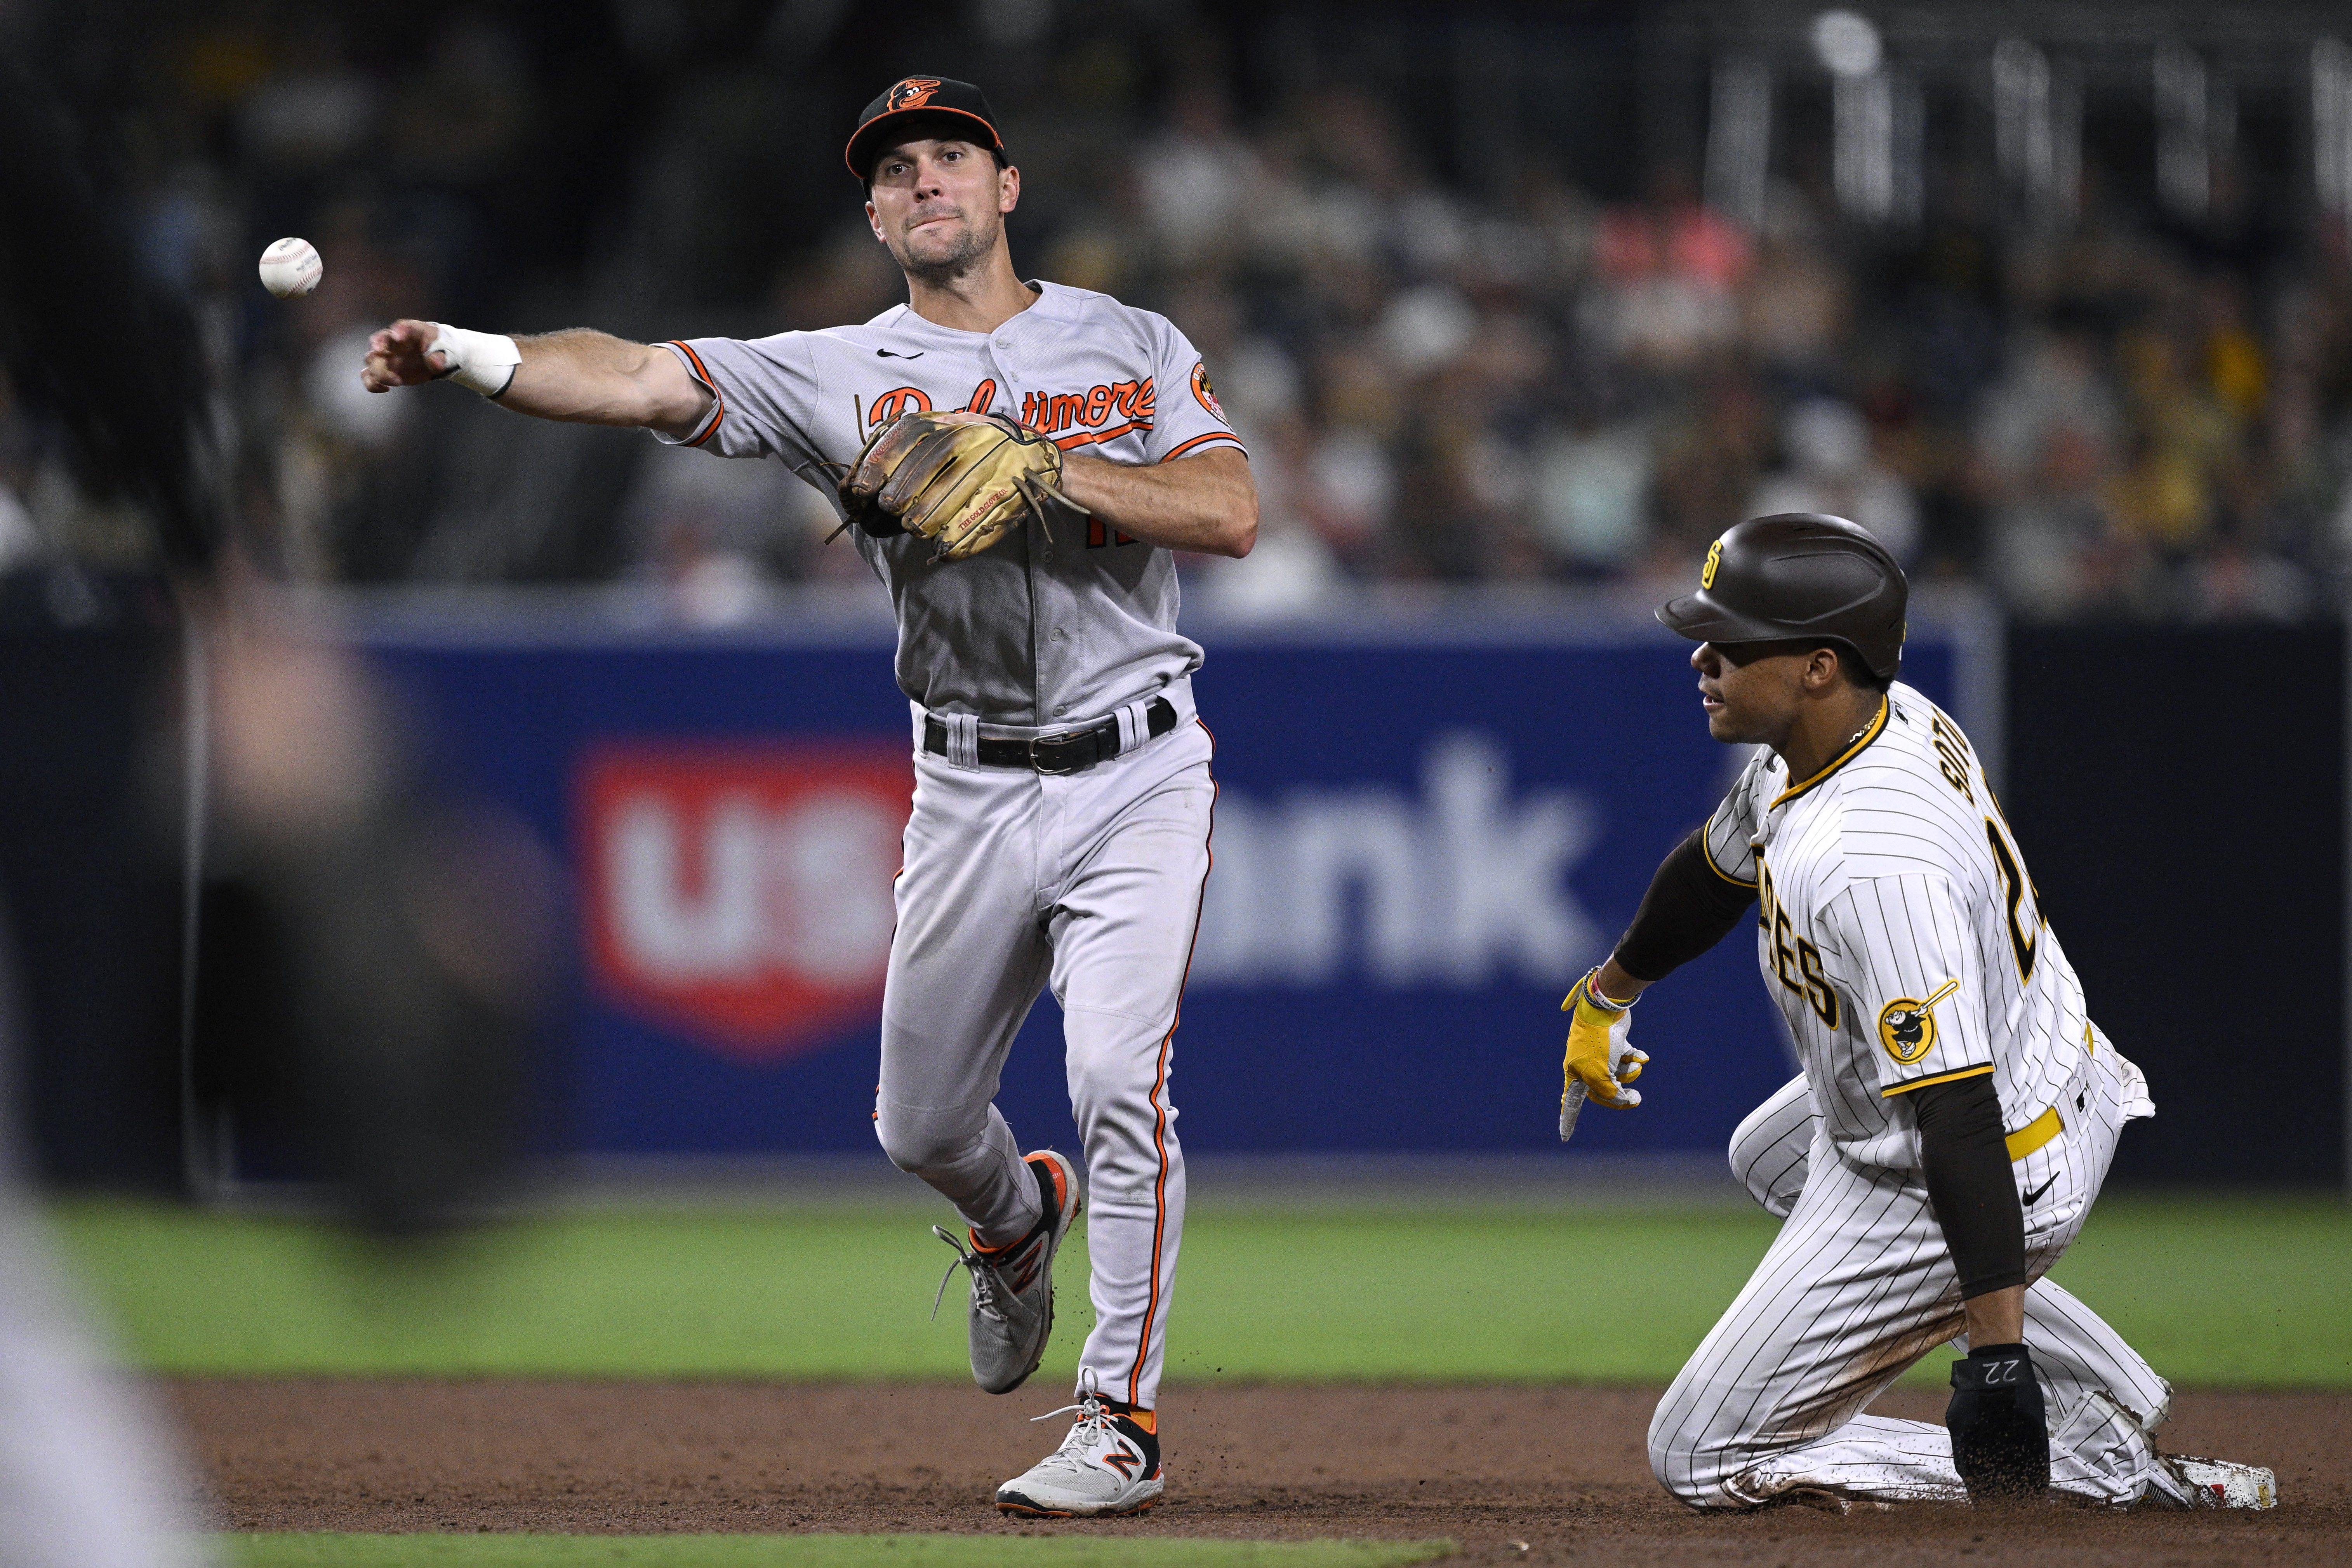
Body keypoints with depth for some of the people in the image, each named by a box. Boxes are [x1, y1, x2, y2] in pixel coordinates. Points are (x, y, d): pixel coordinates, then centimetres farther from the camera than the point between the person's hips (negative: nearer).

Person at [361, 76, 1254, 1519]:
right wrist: (465, 357, -27)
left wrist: (1045, 471, -19)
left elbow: (1232, 512, -10)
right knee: (922, 1124, 11)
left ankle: (1125, 1423, -10)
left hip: (1135, 777, -3)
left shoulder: (1133, 348, 3)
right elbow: (639, 378, -12)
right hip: (968, 792, 3)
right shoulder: (842, 374, 2)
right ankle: (1018, 1220, 47)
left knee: (1119, 1081, -17)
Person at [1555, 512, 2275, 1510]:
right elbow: (1720, 864, 14)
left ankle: (2106, 1465, -4)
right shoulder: (1881, 716, -7)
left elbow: (1958, 1115, -40)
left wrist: (1998, 1351, -43)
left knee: (1701, 1458, 0)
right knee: (1769, 1159, 41)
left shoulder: (1873, 867, -38)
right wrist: (1609, 996, 31)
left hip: (1982, 1181, -10)